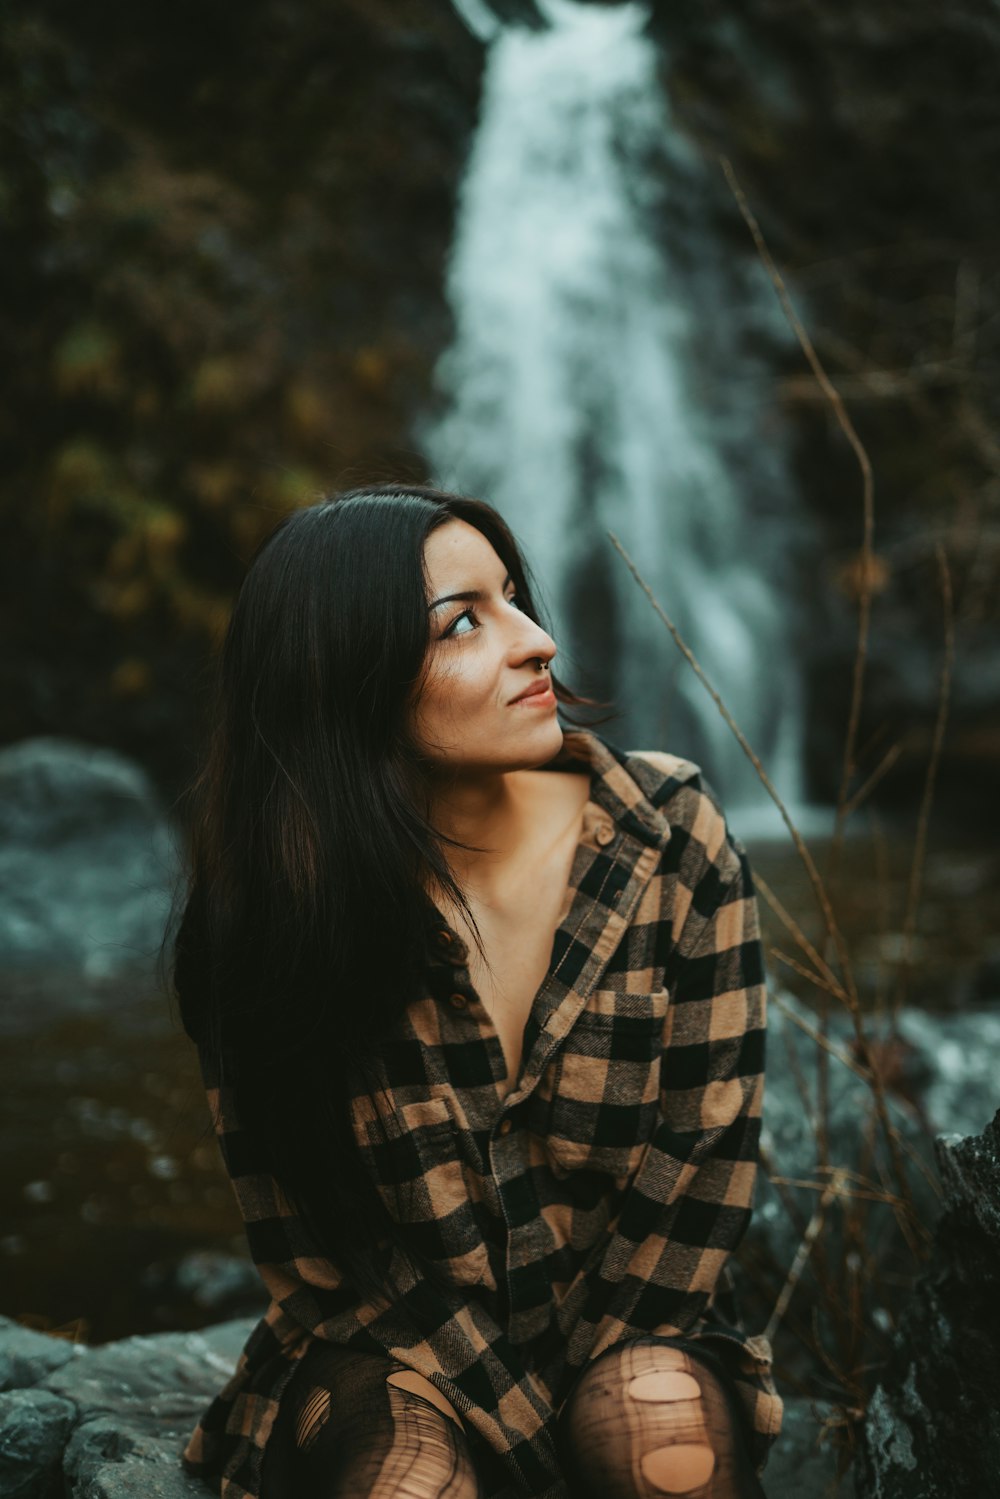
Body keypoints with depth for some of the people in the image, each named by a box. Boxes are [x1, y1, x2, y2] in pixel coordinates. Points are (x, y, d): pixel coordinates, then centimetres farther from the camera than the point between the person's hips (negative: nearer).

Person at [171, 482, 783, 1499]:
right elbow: (306, 1241, -9)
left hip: (635, 1333, 2)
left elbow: (707, 1148, -6)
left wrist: (598, 1393, -11)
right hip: (390, 1360, -1)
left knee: (663, 1418, -29)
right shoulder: (269, 908, -14)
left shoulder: (669, 833, -11)